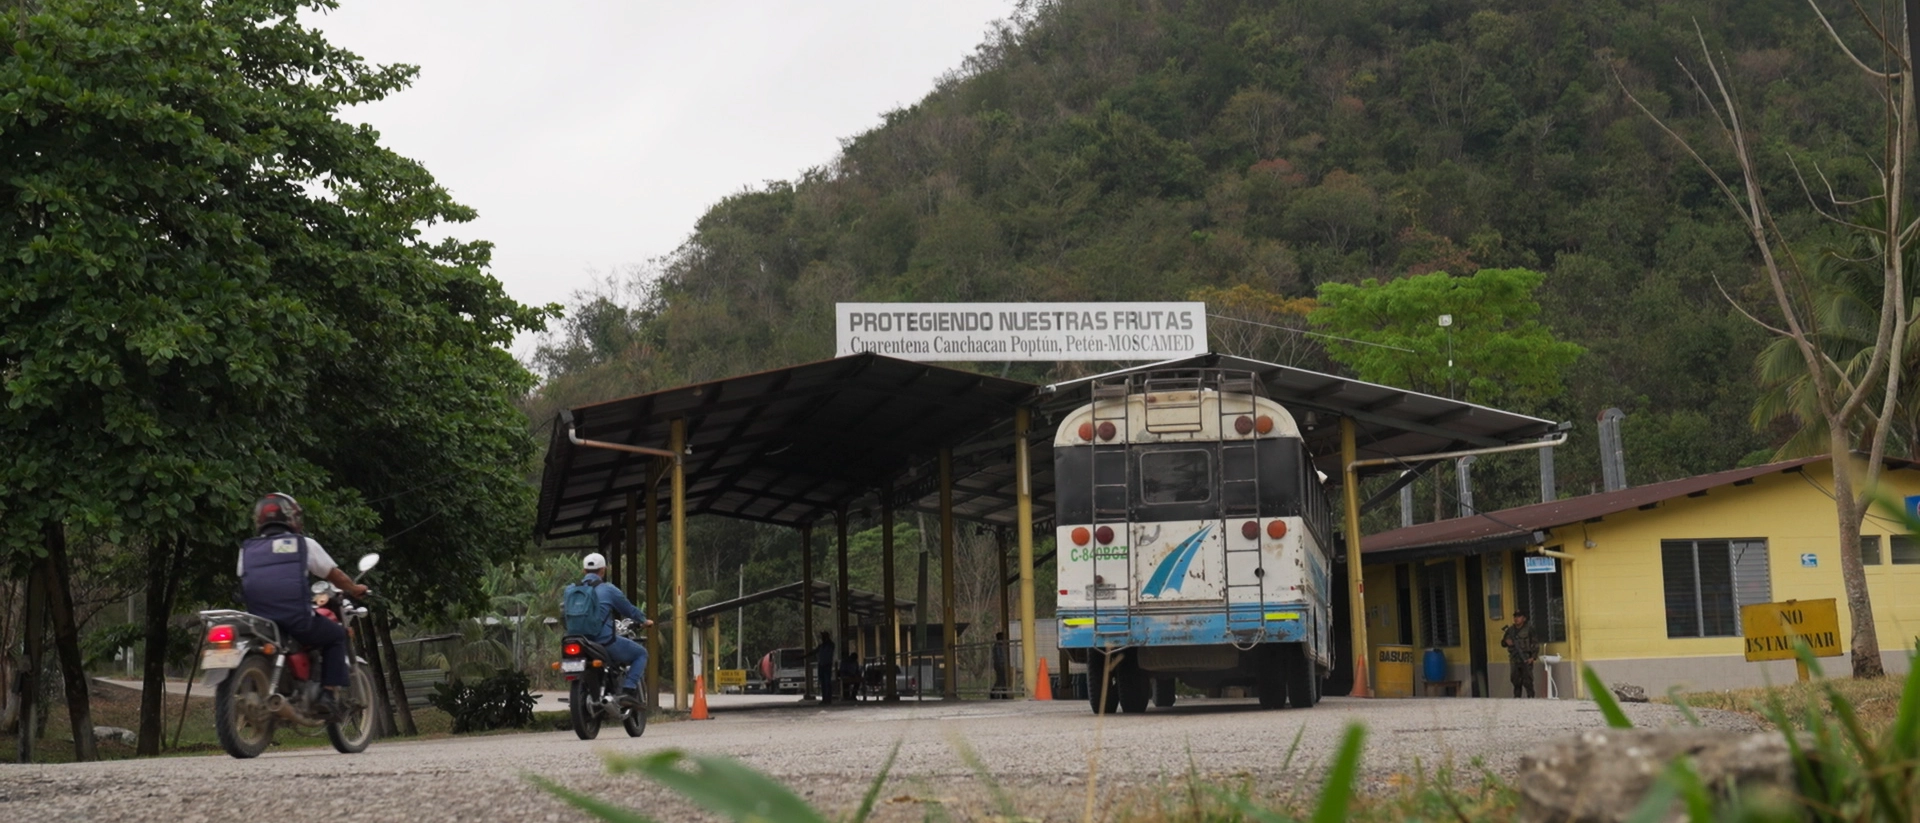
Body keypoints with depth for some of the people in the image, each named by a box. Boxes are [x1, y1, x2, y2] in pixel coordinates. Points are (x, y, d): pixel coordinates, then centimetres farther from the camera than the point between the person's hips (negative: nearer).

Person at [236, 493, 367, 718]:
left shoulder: (246, 549, 14)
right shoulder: (303, 544, 7)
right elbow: (335, 576, 13)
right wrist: (355, 589, 33)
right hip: (297, 622, -3)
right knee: (336, 635, 21)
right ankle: (329, 694, 7)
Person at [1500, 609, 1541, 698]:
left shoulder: (1529, 630, 0)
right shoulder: (1510, 630, 14)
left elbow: (1536, 644, -2)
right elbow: (1503, 643, 20)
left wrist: (1533, 657, -11)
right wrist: (1506, 642, -4)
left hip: (1526, 660, -5)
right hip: (1514, 660, 5)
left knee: (1527, 682, -9)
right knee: (1516, 682, 7)